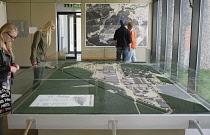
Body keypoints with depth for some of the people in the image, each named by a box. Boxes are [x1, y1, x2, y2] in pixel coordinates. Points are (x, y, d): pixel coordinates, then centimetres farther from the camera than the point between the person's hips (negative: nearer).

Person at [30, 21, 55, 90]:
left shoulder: (47, 34, 15)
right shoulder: (39, 33, -11)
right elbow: (34, 46, -15)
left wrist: (45, 57, 12)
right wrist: (34, 60, -19)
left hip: (43, 59, 8)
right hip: (38, 60, -8)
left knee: (39, 79, 11)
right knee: (37, 79, -6)